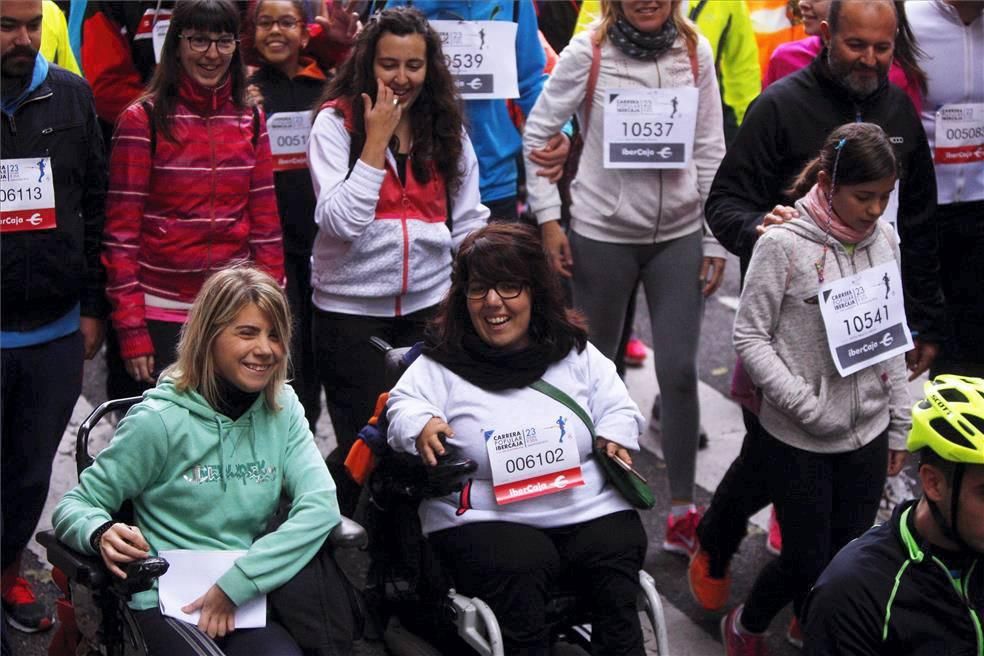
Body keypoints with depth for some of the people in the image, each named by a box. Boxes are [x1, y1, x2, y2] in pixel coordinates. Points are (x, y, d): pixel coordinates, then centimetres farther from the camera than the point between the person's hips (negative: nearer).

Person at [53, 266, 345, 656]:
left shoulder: (283, 409, 5)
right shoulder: (160, 421, -7)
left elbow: (320, 506, -8)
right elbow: (76, 505, -2)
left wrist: (234, 585, -17)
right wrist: (102, 534, -26)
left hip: (247, 599, 2)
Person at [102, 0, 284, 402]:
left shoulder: (250, 121, 6)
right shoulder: (143, 120, -5)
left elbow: (265, 223, 9)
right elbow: (121, 233, -5)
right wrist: (130, 329, -9)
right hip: (158, 316, -3)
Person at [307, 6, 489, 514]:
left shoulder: (447, 127, 5)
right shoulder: (335, 122, -7)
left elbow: (468, 222, 10)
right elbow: (341, 222, -17)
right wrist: (376, 139, -17)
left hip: (431, 303, 4)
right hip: (351, 310, -3)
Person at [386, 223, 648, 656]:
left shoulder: (575, 352, 15)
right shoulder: (442, 361, 7)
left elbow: (617, 408, 18)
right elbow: (404, 404, -2)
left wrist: (614, 438, -3)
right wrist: (422, 426, -25)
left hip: (588, 509, 3)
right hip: (485, 518, -2)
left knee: (618, 550, -26)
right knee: (515, 570, -33)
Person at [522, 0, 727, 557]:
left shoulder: (695, 51, -2)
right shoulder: (588, 51, -9)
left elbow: (711, 151, 2)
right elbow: (539, 131, -2)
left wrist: (715, 241, 2)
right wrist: (549, 217, -8)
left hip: (679, 235, 2)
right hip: (603, 234, -1)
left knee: (679, 371, 0)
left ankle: (683, 513, 10)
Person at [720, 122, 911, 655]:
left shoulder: (883, 238, 1)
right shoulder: (783, 244, -15)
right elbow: (750, 336, -12)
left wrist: (898, 426, 11)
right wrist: (803, 405, -20)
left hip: (868, 432, 4)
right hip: (798, 439, -4)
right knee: (808, 560, 5)